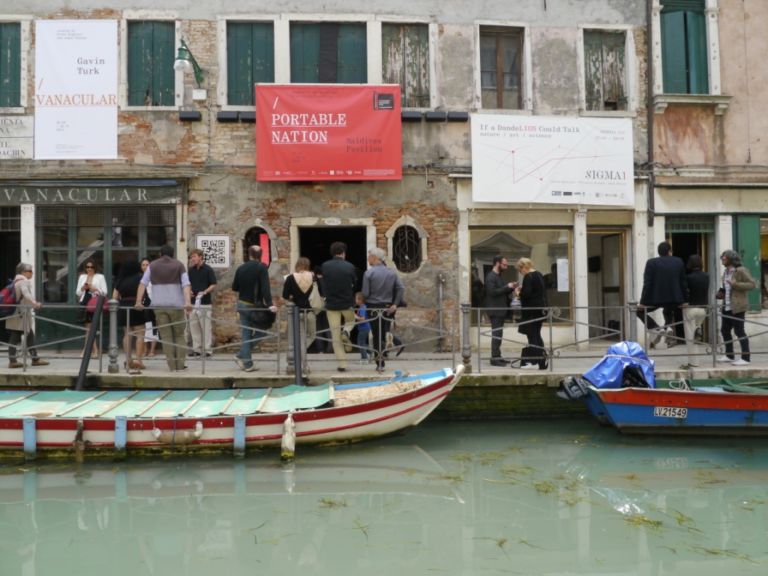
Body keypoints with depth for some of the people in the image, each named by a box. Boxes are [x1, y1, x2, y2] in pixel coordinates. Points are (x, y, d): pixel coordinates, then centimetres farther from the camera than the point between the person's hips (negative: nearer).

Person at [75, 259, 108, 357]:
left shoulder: (100, 277, 5)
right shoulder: (82, 277, 16)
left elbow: (104, 292, 0)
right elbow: (77, 293, 16)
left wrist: (94, 289, -13)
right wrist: (83, 288, -4)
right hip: (84, 303, 4)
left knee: (89, 327, -7)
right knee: (89, 327, 1)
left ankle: (85, 350, 0)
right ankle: (95, 350, 5)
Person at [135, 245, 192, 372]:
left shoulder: (152, 265, 10)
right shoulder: (179, 265, 7)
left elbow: (143, 283, -2)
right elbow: (186, 284, -8)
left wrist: (138, 301, -6)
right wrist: (188, 302, -19)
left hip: (158, 305, 1)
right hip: (176, 304, -1)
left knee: (166, 336, 4)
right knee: (179, 335, 9)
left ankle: (172, 366, 0)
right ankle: (180, 365, 4)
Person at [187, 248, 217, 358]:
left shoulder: (208, 270, -4)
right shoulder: (191, 270, 12)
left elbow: (214, 285, -5)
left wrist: (204, 292, -20)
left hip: (205, 303, -6)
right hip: (192, 303, 6)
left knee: (206, 327, -4)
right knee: (194, 326, 7)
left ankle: (208, 349, 0)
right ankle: (196, 349, 15)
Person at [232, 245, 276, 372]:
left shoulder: (240, 268, 4)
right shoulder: (261, 268, -11)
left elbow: (234, 287, 10)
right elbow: (265, 287, -22)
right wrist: (269, 304, -28)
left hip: (242, 304, 5)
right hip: (255, 305, -5)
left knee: (246, 333, 9)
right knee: (261, 331, 9)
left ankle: (247, 363, 7)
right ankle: (241, 355, -3)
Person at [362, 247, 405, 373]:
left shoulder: (369, 273, -11)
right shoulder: (392, 272, 1)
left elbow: (365, 293, -13)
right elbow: (401, 288, -5)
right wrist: (395, 304, -2)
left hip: (373, 308, -3)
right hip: (388, 308, 3)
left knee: (376, 337, 6)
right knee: (384, 335, 14)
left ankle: (380, 364, 8)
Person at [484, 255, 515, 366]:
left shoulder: (498, 276, 17)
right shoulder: (491, 277, -13)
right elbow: (492, 292, -23)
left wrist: (510, 288, 6)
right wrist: (507, 287, -17)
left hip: (500, 310, 10)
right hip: (495, 311, -10)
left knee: (498, 335, 11)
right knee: (496, 335, -9)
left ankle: (497, 357, 15)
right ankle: (494, 358, -7)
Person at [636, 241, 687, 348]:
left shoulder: (651, 263, -6)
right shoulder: (679, 262, 5)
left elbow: (647, 283, -9)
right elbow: (683, 282, 8)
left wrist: (643, 302, -5)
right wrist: (683, 300, 16)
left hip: (656, 299, -4)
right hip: (675, 299, 4)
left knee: (640, 310, 15)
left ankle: (656, 329, -4)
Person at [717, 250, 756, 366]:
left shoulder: (741, 270, -12)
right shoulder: (726, 271, 14)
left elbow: (752, 284, -16)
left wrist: (736, 284, -23)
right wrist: (722, 293, 10)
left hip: (737, 306, -9)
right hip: (727, 306, 9)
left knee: (739, 330, -6)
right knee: (724, 330, 12)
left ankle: (745, 358, 0)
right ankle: (729, 355, 24)